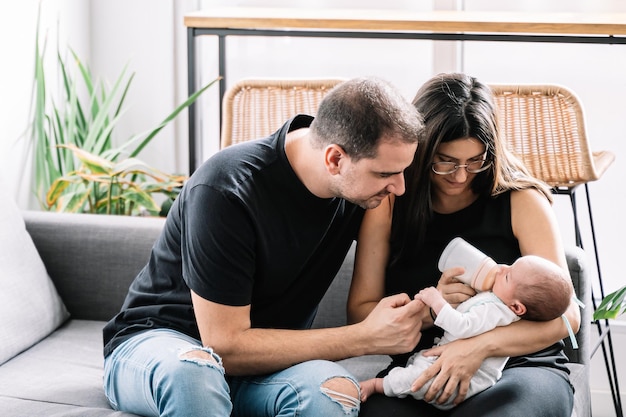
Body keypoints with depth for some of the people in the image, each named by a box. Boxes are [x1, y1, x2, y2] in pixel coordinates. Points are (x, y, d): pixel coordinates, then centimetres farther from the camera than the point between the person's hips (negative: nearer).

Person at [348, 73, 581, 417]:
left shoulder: (522, 202, 1)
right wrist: (427, 311, -17)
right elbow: (360, 312, 4)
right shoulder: (388, 205, 6)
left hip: (519, 365, 0)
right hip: (420, 370, 0)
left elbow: (565, 315, -4)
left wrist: (480, 346, -20)